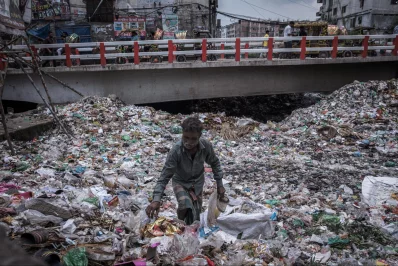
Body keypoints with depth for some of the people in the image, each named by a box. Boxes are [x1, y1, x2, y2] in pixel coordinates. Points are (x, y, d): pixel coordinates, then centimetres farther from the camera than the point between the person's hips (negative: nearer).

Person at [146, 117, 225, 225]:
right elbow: (165, 176, -29)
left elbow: (214, 163, -4)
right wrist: (156, 199, -40)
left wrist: (219, 184, -1)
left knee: (194, 220, 10)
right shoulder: (176, 151, -32)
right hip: (180, 182, -3)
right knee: (186, 205, -31)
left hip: (197, 183, 3)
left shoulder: (206, 145, -25)